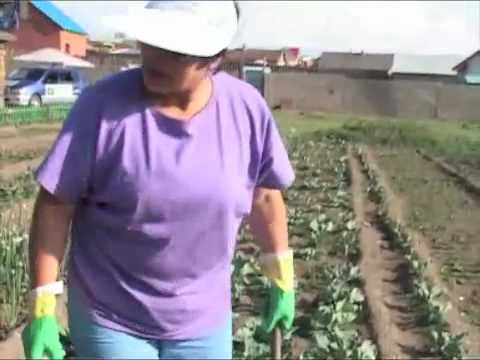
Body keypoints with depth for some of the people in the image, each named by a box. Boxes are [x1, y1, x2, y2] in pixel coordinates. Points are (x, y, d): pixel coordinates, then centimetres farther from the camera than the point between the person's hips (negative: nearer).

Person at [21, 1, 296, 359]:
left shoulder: (248, 109, -12)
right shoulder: (102, 104, -19)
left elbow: (264, 196, 2)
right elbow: (55, 204, -13)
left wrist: (281, 281, 8)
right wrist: (42, 309, -12)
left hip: (203, 319, 3)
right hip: (110, 319, -2)